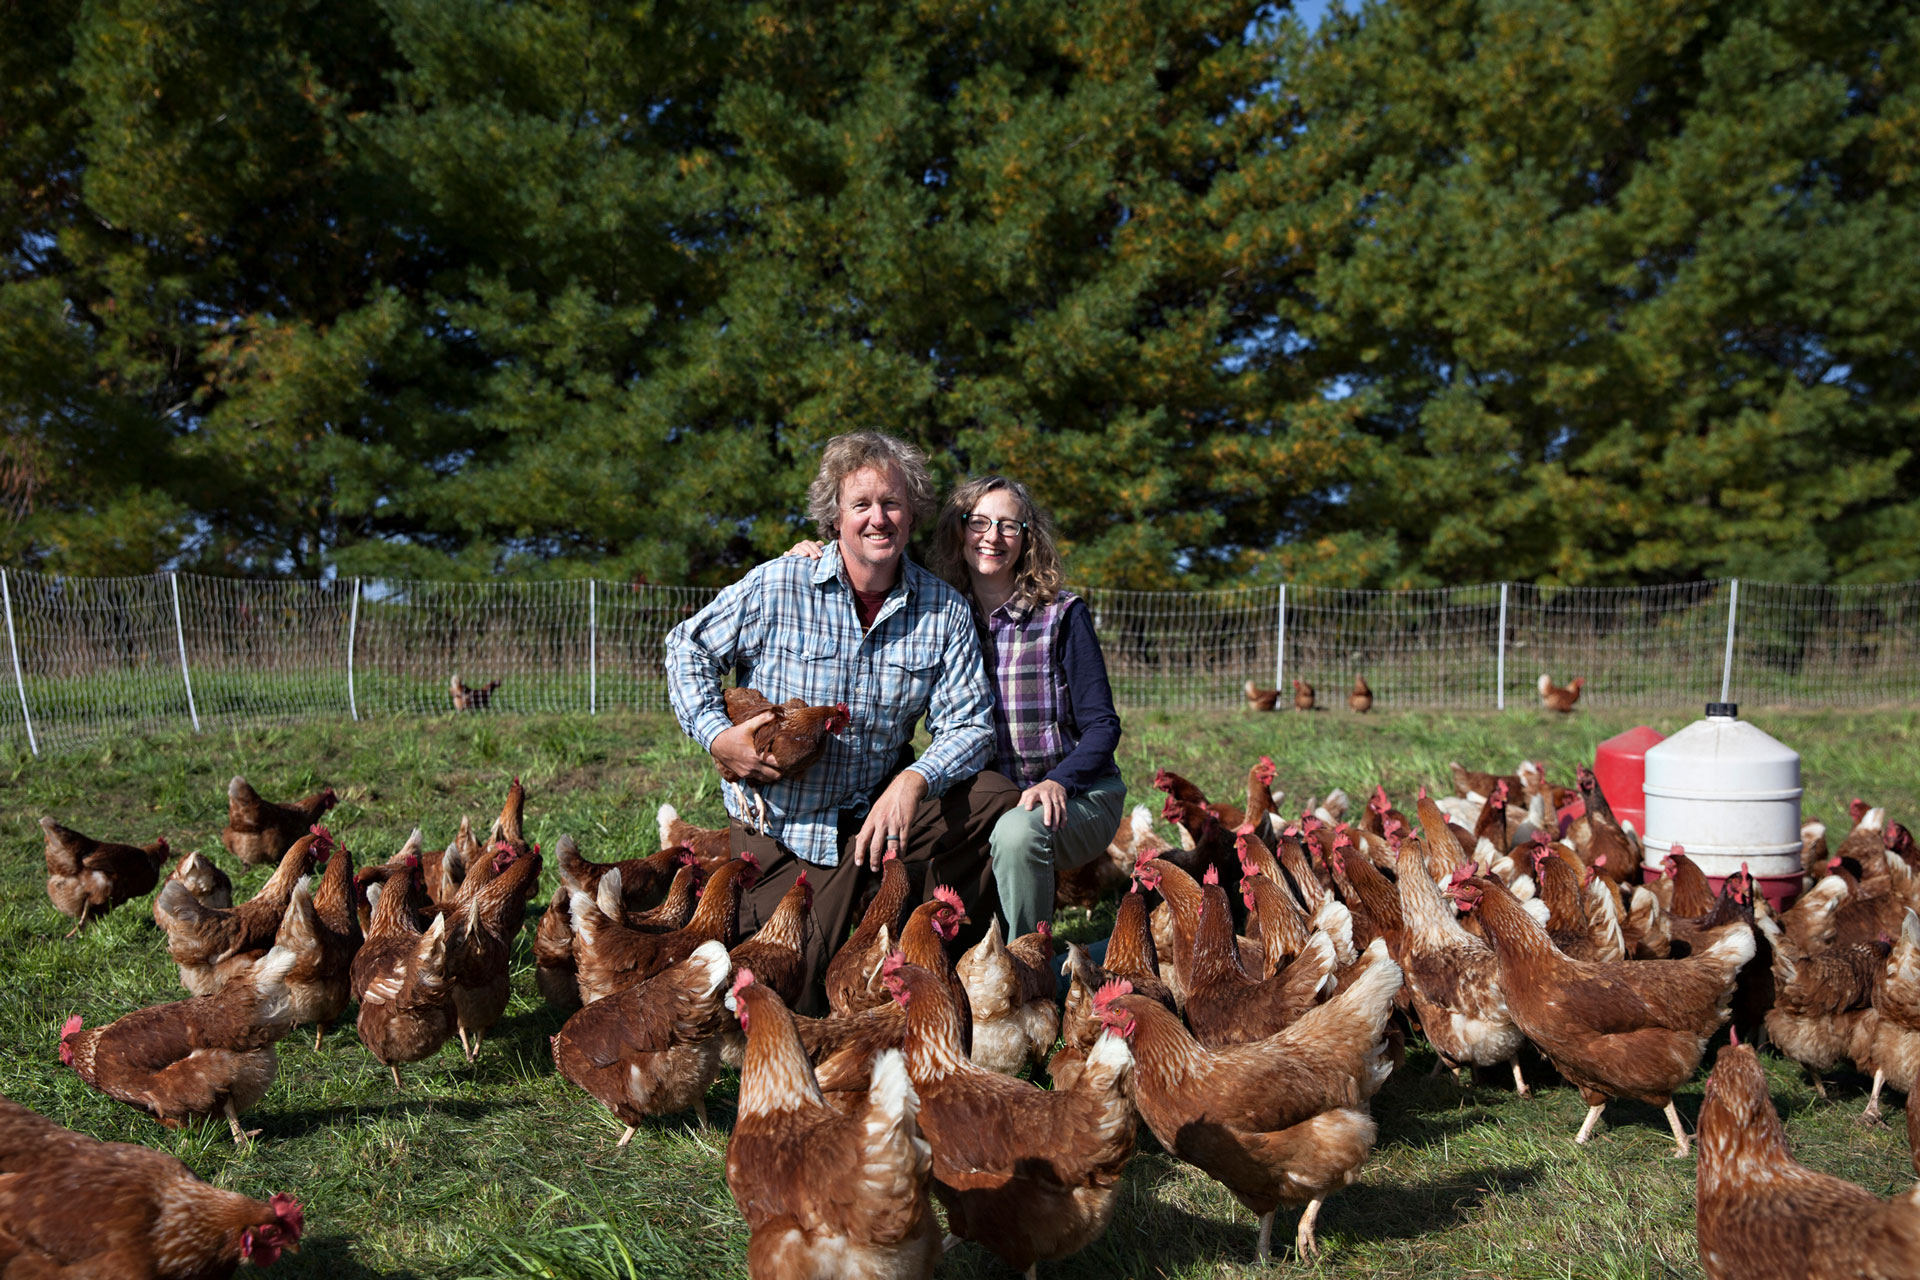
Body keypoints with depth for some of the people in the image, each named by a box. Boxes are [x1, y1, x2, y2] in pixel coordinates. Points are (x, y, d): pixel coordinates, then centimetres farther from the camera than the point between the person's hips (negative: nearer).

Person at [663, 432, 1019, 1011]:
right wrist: (717, 736, -14)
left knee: (1001, 801, -20)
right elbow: (687, 647, 1)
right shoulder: (775, 587, -12)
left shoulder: (945, 611, -6)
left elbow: (969, 725, -8)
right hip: (783, 820, -2)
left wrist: (913, 781, -28)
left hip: (881, 808, 2)